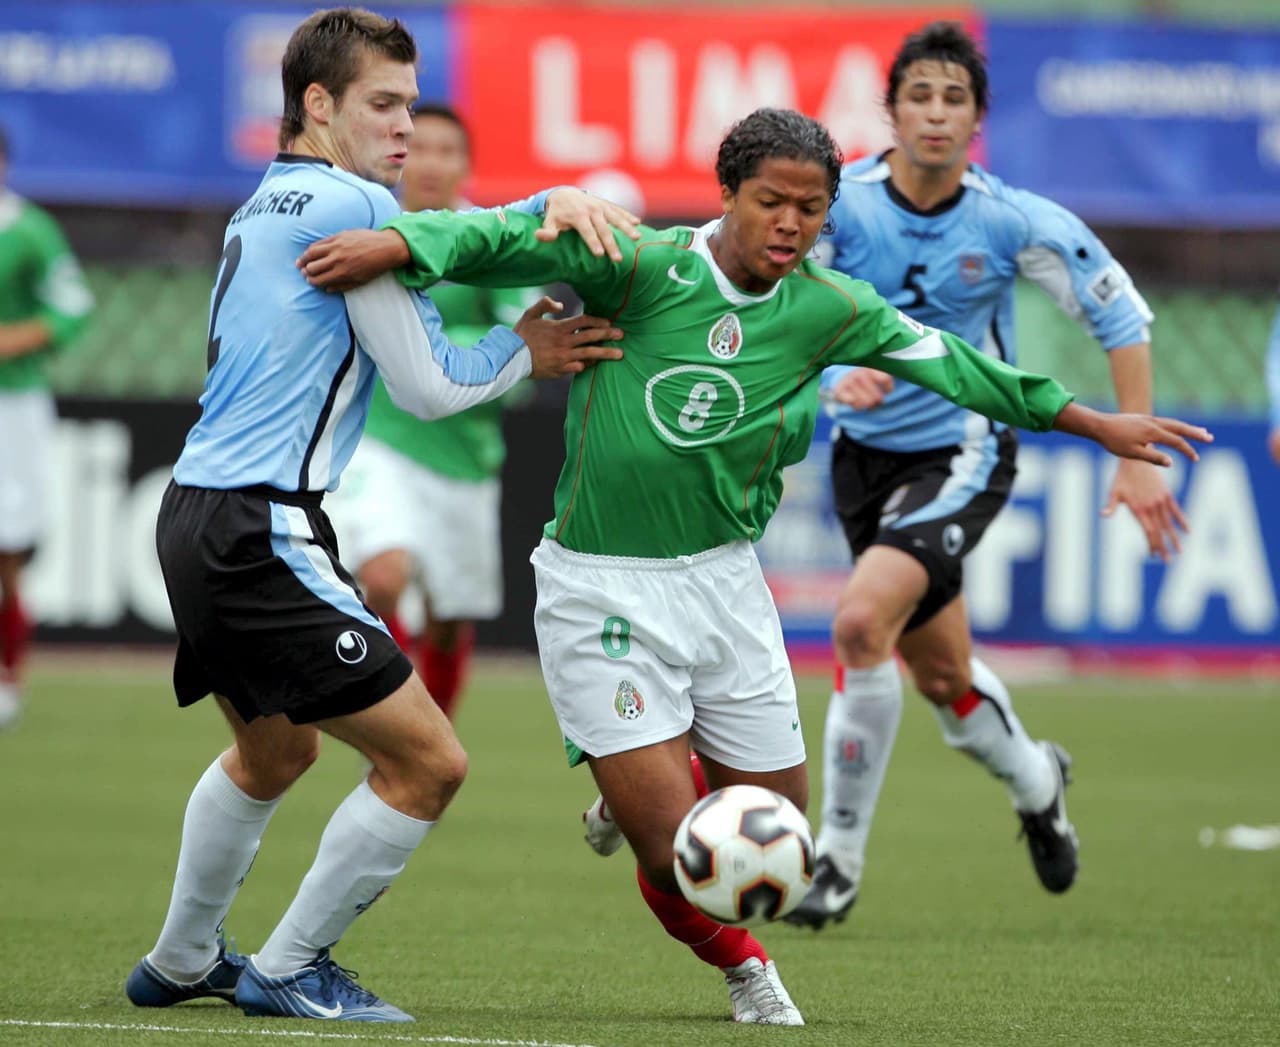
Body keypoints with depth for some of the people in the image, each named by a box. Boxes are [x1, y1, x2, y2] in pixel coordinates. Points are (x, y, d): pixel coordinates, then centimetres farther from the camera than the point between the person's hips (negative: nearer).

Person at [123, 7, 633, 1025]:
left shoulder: (271, 206, 17)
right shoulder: (351, 205, -12)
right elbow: (428, 387, -10)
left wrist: (551, 201, 2)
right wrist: (524, 348, 5)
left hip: (202, 520, 11)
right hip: (262, 534, -11)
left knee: (275, 752, 32)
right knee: (429, 761, -8)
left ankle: (180, 962, 43)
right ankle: (285, 971, 5)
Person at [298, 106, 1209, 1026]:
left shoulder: (827, 310, 0)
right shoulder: (645, 267, -14)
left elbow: (946, 361, 11)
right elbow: (516, 240, -21)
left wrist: (1093, 422, 19)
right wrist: (398, 242, -40)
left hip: (721, 578, 5)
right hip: (601, 589, -5)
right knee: (679, 861, -8)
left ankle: (639, 797, 42)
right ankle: (740, 962, 28)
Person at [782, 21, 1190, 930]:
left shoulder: (1013, 222, -15)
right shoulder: (840, 201, -14)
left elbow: (1120, 311, -5)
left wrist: (1138, 457, -9)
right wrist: (837, 371, -42)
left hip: (964, 452, -3)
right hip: (867, 450, 3)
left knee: (862, 621, -26)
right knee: (941, 675, 14)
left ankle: (841, 856, -13)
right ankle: (1035, 782, 48)